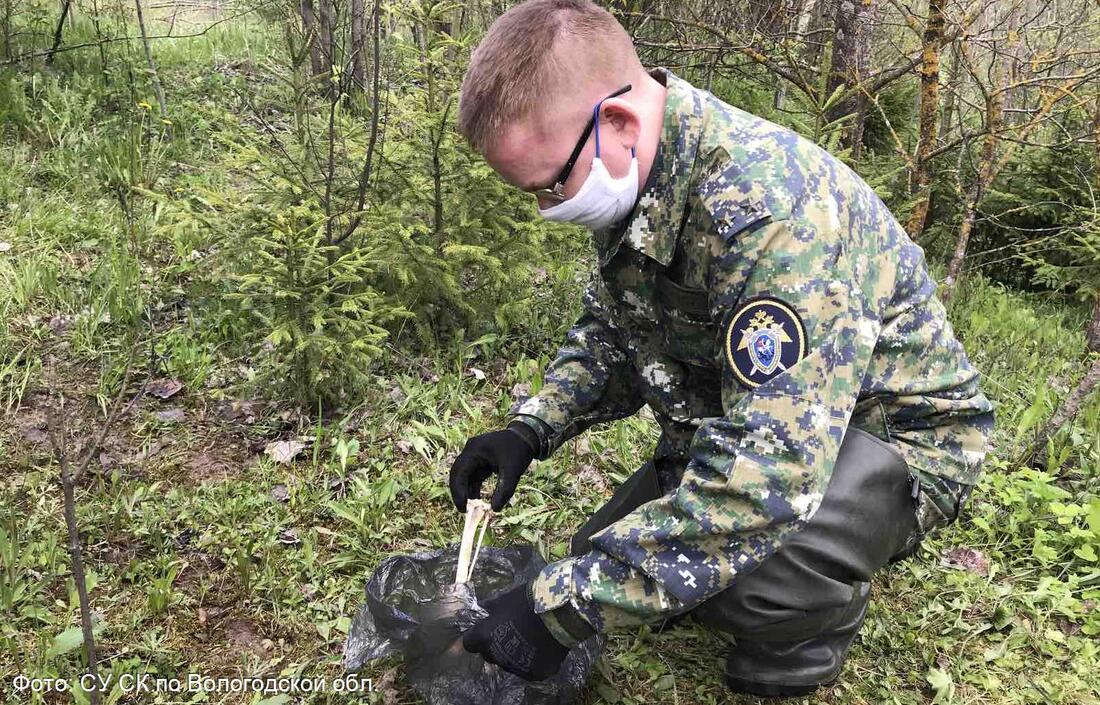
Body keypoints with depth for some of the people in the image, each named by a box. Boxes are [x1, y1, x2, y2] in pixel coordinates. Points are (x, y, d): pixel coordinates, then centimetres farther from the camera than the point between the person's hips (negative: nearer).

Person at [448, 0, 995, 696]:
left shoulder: (768, 206, -35)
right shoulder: (631, 181, -7)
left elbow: (767, 470, -41)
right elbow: (611, 334, 8)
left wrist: (563, 607, -37)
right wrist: (530, 430, -10)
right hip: (746, 419, 8)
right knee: (606, 555, 5)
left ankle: (821, 615, 1)